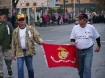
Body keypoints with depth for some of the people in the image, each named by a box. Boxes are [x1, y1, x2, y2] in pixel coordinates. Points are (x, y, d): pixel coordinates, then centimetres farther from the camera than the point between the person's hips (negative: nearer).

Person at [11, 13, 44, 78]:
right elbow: (13, 44, 11)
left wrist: (40, 41, -28)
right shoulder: (15, 31, 8)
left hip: (29, 51, 0)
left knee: (30, 68, 11)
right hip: (20, 52, 1)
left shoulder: (31, 29, 3)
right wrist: (13, 54, 9)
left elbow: (37, 36, -4)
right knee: (20, 69, -7)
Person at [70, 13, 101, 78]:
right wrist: (72, 42, -17)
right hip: (79, 51, 3)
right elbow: (72, 37, 6)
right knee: (80, 68, 15)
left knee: (87, 68, -11)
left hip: (88, 51, -3)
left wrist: (99, 46, 13)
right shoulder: (75, 27, -2)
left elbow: (97, 37, 7)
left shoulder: (91, 27, -7)